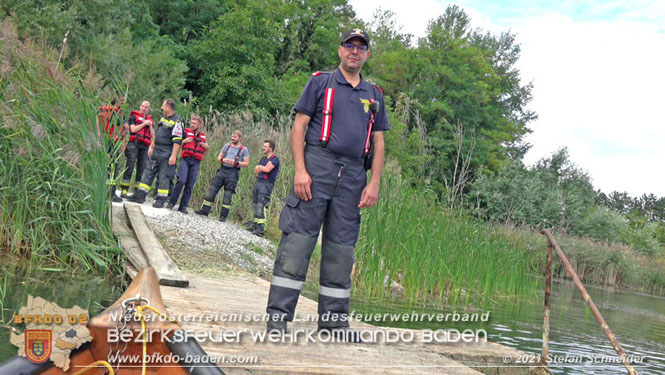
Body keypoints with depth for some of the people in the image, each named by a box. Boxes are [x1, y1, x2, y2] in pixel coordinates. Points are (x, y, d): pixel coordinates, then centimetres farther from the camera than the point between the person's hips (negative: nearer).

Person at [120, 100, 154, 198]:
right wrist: (144, 124, -3)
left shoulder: (150, 120, 21)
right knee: (130, 166, -8)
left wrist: (150, 126, 2)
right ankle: (124, 190, -7)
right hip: (134, 144, -4)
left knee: (142, 169, 0)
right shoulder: (134, 116, 9)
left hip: (145, 147, 4)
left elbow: (153, 136, 15)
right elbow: (133, 129, -5)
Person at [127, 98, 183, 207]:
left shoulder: (176, 121, -13)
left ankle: (161, 200, 3)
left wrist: (173, 156, -23)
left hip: (166, 154, -9)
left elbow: (177, 141, -19)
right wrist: (151, 146, 22)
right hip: (156, 151, 9)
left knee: (164, 177, -4)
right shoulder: (163, 118, 16)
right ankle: (140, 196, 14)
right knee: (148, 172, 9)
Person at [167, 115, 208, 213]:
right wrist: (184, 141, -12)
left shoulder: (203, 136, 17)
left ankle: (183, 206, 3)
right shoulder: (186, 132, 7)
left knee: (190, 185, -1)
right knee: (181, 181, -17)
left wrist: (206, 147, 3)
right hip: (185, 159, -3)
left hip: (196, 162, 3)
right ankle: (171, 202, -8)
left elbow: (204, 153, 23)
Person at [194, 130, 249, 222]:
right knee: (212, 189, -3)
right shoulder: (227, 146, 14)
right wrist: (223, 160, -6)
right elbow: (219, 157, 17)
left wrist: (235, 163, -16)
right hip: (222, 170, 4)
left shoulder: (244, 149, 1)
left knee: (228, 194, -3)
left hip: (233, 173, -4)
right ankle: (205, 210, 2)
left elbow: (246, 164, -4)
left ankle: (223, 215, 4)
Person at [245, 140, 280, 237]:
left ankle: (260, 228, -19)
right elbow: (255, 171, 20)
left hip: (266, 184, -9)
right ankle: (254, 224, 13)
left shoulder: (275, 159, -5)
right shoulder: (264, 159, 21)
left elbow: (267, 169, -20)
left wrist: (259, 167, -2)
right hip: (258, 182, 9)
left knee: (260, 205, -16)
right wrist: (258, 169, -2)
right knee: (255, 204, 7)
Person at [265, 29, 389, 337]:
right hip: (317, 165, -4)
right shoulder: (320, 82, 8)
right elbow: (299, 126, 1)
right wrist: (300, 170, -11)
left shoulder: (374, 95, 19)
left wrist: (374, 183, 5)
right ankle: (278, 315, -4)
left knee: (341, 247, 6)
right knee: (298, 239, -8)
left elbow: (378, 143, 17)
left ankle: (334, 319, 13)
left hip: (353, 176, 4)